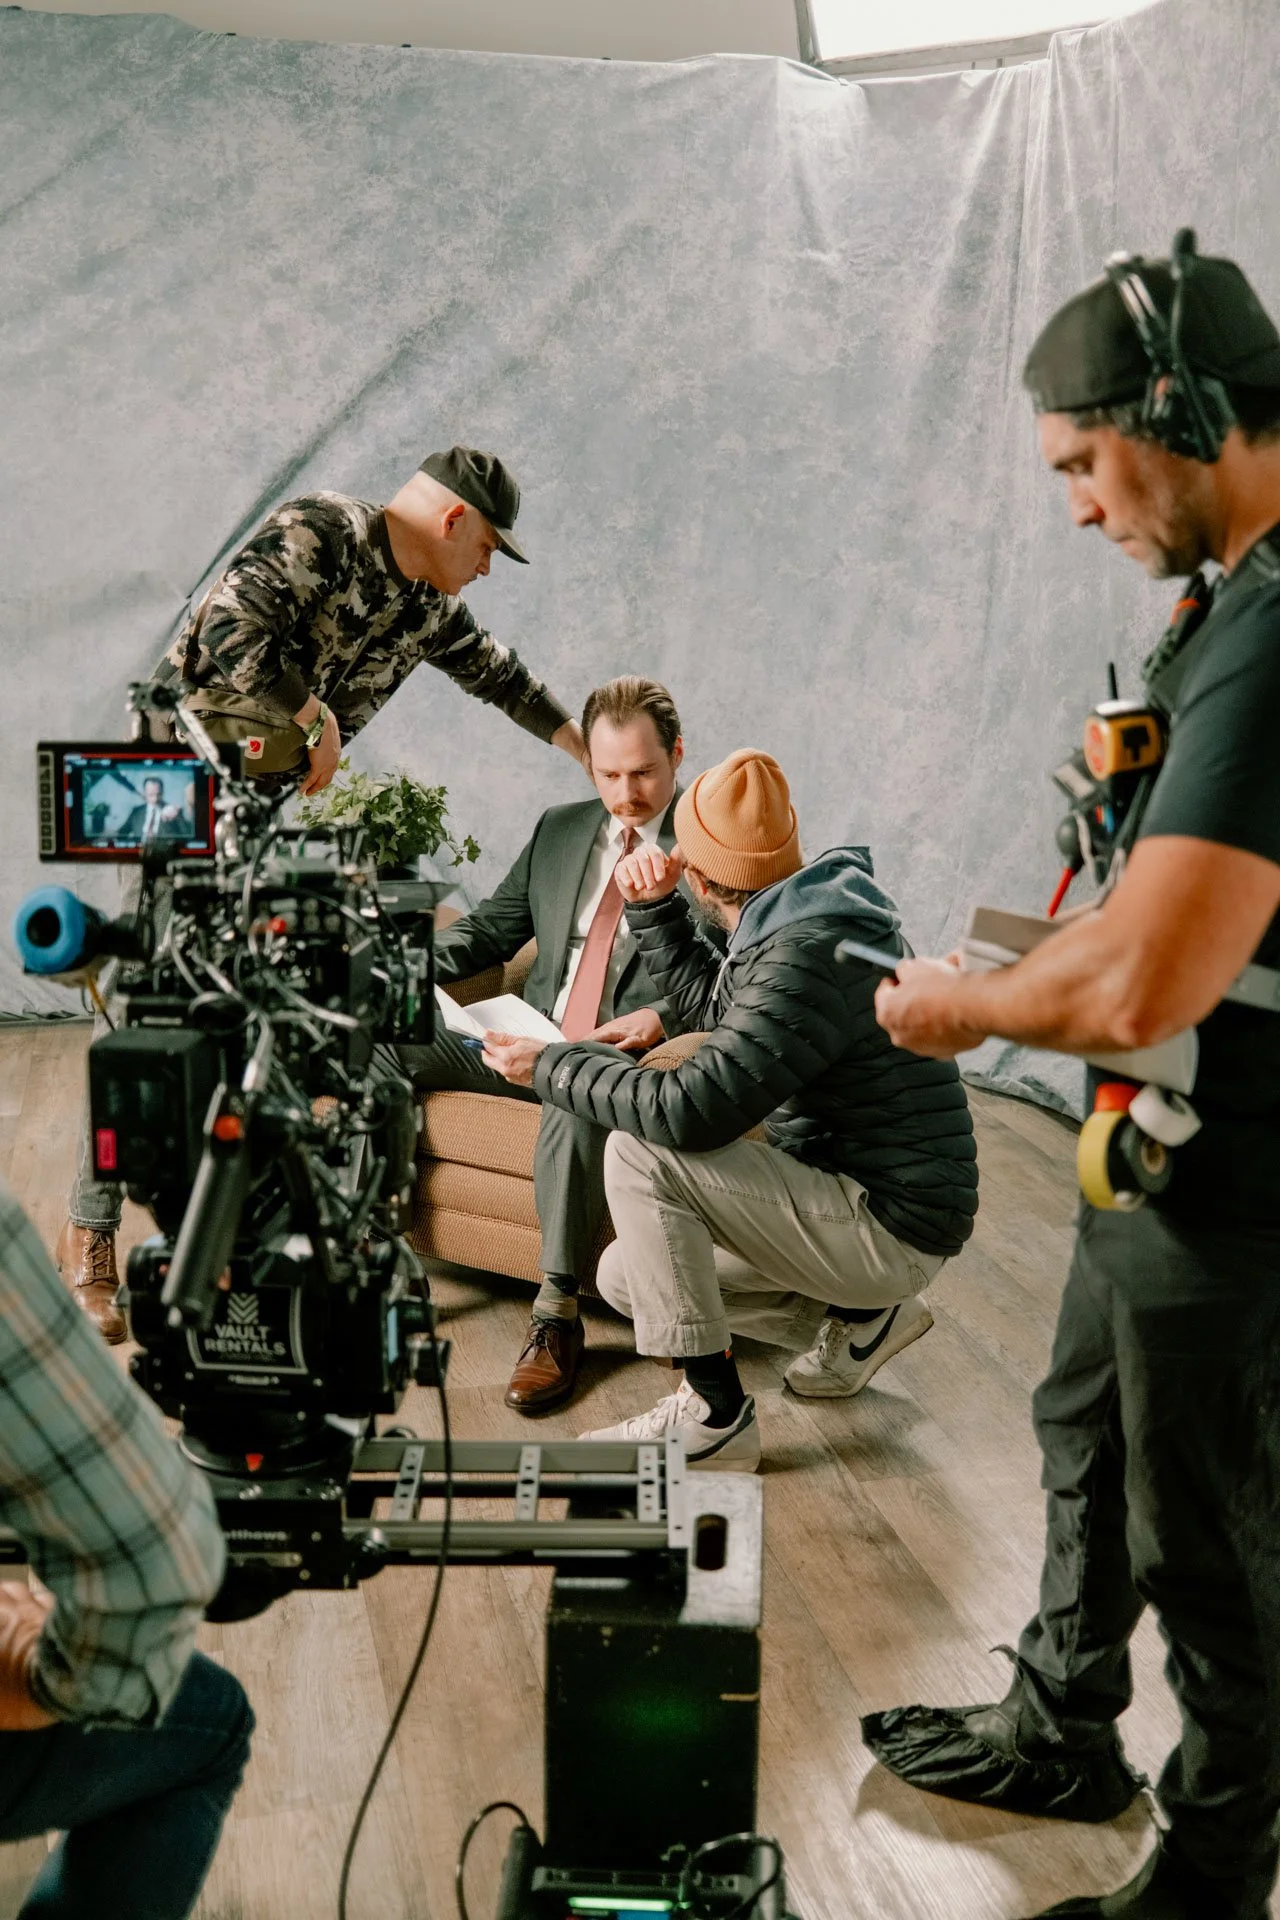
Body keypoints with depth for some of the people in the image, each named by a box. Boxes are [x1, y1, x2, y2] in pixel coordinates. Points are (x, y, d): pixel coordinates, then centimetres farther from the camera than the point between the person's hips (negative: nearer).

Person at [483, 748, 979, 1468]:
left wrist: (552, 1066, -16)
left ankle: (715, 1414, -13)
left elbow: (690, 1111, -30)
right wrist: (652, 905, 11)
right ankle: (860, 1317, 18)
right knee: (627, 1276, 10)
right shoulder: (803, 916, 8)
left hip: (889, 1227, -10)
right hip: (859, 1200, 10)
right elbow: (714, 1006, 25)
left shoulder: (808, 955, -25)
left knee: (641, 1153, -20)